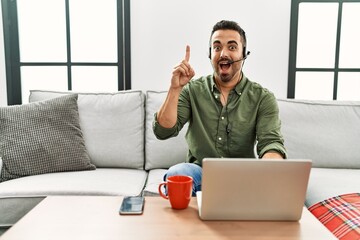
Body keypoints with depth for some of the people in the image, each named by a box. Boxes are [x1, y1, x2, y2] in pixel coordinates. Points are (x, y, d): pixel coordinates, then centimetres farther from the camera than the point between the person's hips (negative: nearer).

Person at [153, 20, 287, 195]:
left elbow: (271, 143, -12)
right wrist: (175, 88, -19)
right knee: (175, 174, -32)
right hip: (199, 171, 0)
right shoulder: (192, 90, 2)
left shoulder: (263, 98, 0)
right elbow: (163, 131, -7)